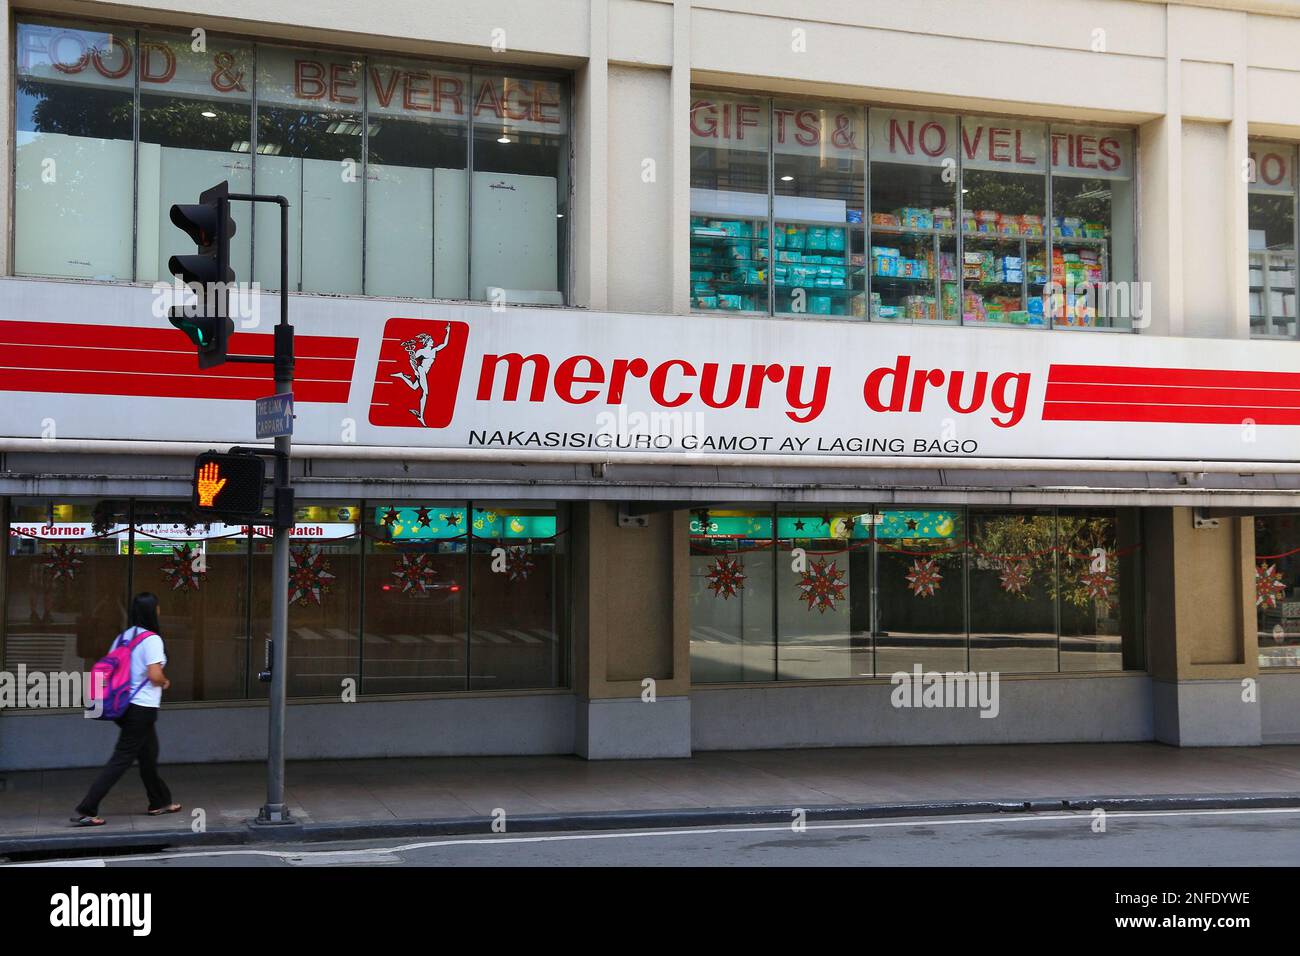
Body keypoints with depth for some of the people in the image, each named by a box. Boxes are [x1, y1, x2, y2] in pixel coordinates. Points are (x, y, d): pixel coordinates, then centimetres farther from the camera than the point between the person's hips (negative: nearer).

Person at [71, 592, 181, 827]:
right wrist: (166, 682, 0)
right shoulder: (152, 639, -15)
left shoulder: (122, 637, 8)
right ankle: (85, 810, -7)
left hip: (124, 705, 8)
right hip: (143, 708, -8)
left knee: (148, 755, 21)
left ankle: (160, 802, 34)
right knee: (121, 759, -5)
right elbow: (155, 676, -20)